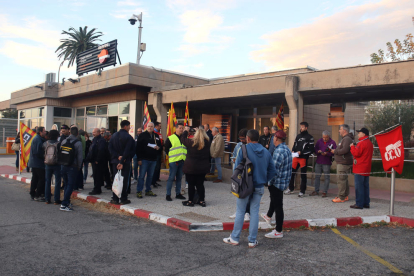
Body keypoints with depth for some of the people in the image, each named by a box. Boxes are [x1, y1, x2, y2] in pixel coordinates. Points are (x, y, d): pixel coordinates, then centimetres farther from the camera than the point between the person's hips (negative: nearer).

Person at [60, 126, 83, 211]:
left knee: (66, 184, 17)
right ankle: (64, 204, -6)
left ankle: (67, 202, 22)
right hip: (72, 167, -5)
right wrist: (78, 167, 2)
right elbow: (80, 156, -11)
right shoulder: (78, 143, -10)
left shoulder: (63, 141, 5)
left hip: (64, 166, 6)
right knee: (70, 185, -2)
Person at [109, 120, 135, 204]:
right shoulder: (128, 137, -10)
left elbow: (110, 148, 1)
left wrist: (118, 156, -6)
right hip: (126, 161, -5)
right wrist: (122, 161, -14)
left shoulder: (114, 135, 8)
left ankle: (115, 199, 12)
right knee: (125, 180, 2)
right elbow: (127, 151, -16)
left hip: (115, 161, 5)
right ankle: (123, 199, 5)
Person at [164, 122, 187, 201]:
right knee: (171, 178, -3)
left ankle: (178, 194, 20)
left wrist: (185, 156, 10)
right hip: (173, 161, -5)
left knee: (179, 178, 12)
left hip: (182, 161, 5)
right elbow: (166, 150, 0)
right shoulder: (170, 138, -3)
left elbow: (187, 148, 21)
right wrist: (171, 156, -2)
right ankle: (168, 195, 4)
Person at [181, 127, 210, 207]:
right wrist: (200, 131, 24)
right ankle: (202, 201, 18)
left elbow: (183, 138, 1)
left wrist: (186, 131, 20)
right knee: (200, 184, 13)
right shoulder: (207, 143, -4)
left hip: (191, 167, -4)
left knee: (191, 184, 7)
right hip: (203, 168, 4)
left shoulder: (191, 142, -14)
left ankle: (190, 201, 14)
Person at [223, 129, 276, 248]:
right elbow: (272, 170, 6)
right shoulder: (266, 152, 5)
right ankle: (252, 241, 15)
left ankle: (234, 238, 17)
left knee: (240, 212, 7)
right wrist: (264, 180, 11)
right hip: (259, 187, 4)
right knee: (254, 212, 10)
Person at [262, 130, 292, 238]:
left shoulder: (279, 151, -25)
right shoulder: (287, 149, 8)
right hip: (284, 181, 10)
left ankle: (278, 231, 9)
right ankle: (268, 216, 54)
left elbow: (274, 170, -26)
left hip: (278, 182, -10)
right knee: (274, 199, 30)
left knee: (278, 205, -1)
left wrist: (270, 183, -14)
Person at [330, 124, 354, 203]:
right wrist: (335, 151, 10)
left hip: (343, 163, -11)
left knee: (341, 180, -8)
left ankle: (341, 197, -5)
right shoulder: (345, 139, 21)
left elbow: (344, 150, -26)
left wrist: (335, 151, -14)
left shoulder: (347, 139, -15)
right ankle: (345, 196, 23)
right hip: (342, 163, 11)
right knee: (344, 180, 15)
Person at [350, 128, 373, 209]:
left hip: (360, 169, -9)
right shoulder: (370, 143, 16)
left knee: (359, 187, -5)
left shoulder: (361, 143, -15)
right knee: (365, 186, 13)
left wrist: (352, 147, -5)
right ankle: (366, 203, 18)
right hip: (367, 169, 10)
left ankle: (359, 204, -2)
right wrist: (355, 147, 10)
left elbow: (356, 153, -20)